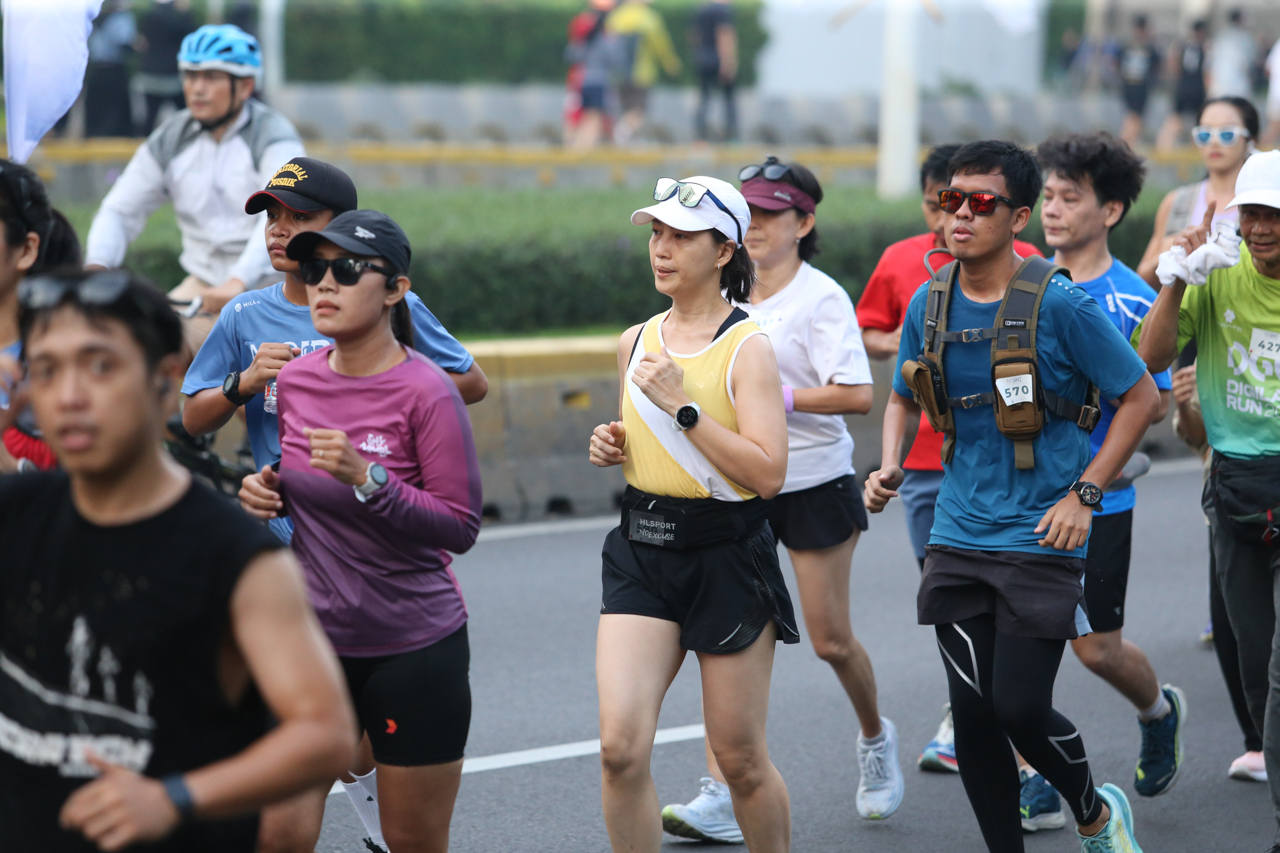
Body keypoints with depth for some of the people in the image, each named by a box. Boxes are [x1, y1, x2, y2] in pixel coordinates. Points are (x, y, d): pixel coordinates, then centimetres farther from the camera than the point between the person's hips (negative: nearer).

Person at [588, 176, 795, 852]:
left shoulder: (747, 348, -9)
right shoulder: (636, 342, 8)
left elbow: (767, 474, -19)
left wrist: (683, 405, -21)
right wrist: (613, 447, 3)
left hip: (727, 558, -4)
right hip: (641, 550, 4)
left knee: (739, 758, 6)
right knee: (619, 747, -11)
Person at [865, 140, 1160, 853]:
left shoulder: (1059, 303, -11)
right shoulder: (929, 305, 3)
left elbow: (1142, 397, -3)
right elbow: (904, 398, 20)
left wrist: (1085, 494, -9)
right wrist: (890, 467, 0)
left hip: (1041, 540, -4)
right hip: (959, 540, 5)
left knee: (1020, 708, -8)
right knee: (973, 714, 4)